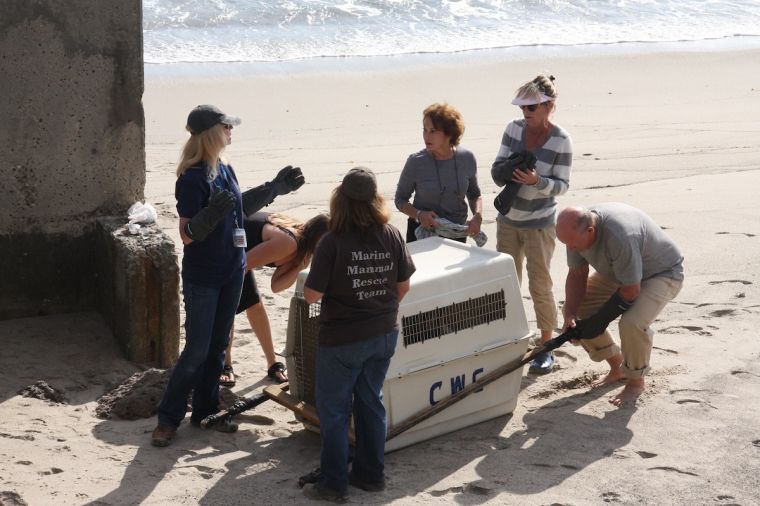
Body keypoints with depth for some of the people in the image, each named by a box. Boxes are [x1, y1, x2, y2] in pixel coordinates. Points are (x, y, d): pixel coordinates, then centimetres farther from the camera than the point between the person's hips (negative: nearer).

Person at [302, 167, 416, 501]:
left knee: (333, 410, 8)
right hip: (384, 335, 5)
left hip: (342, 339, -5)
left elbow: (311, 295, -17)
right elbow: (404, 286, 3)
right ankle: (371, 474, 27)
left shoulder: (333, 242, -19)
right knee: (370, 402, 18)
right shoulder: (392, 235, -6)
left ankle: (334, 483, 13)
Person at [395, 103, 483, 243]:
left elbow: (474, 195, 10)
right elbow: (400, 199, -3)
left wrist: (478, 216, -9)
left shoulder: (467, 159, -7)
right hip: (422, 234, -2)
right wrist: (418, 214, -22)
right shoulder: (416, 162, -14)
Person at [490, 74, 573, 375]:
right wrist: (510, 170, -21)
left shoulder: (561, 141, -14)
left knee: (540, 285, 0)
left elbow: (562, 185, -10)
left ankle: (546, 348, 12)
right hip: (508, 219, 5)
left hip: (539, 224, -5)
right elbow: (496, 170, 1)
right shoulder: (514, 129, -2)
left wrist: (537, 181, -28)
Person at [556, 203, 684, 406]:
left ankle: (636, 381, -3)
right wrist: (570, 315, -17)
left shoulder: (620, 237, -41)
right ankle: (617, 367, 17)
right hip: (617, 271, 8)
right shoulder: (576, 230, -17)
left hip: (662, 273, -8)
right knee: (575, 309, 0)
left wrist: (599, 320, -25)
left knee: (632, 323, -32)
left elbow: (631, 290, -31)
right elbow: (577, 275, -5)